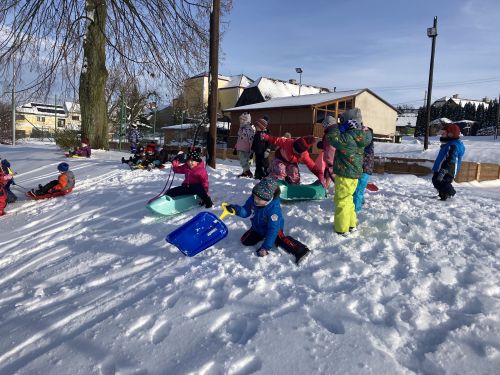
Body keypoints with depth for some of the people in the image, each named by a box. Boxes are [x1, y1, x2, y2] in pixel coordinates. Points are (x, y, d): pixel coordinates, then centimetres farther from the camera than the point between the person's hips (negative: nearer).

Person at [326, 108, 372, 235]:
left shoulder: (347, 138, -24)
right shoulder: (360, 137, 4)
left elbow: (331, 137, -21)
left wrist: (335, 126, -7)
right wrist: (339, 128, 0)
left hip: (344, 174, -9)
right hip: (355, 173, 9)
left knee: (342, 200, 3)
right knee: (348, 199, 22)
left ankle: (342, 228, 11)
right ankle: (351, 224, 33)